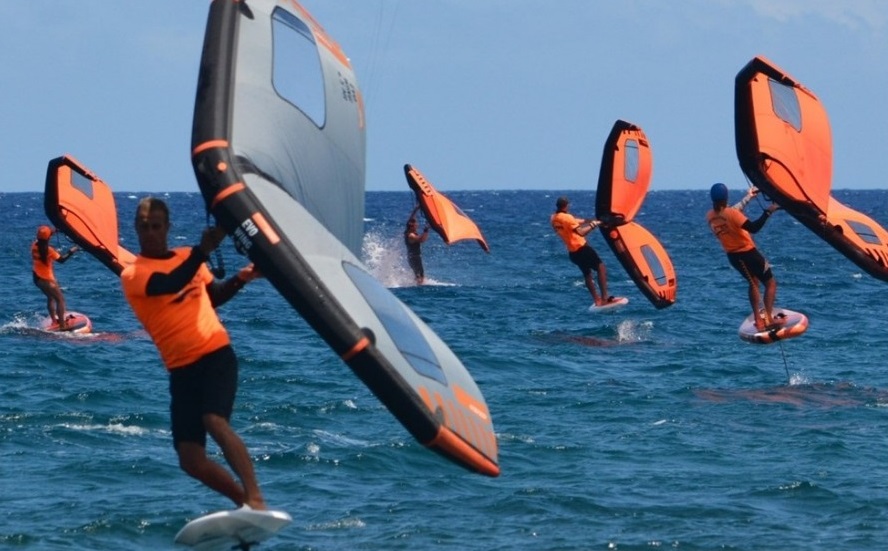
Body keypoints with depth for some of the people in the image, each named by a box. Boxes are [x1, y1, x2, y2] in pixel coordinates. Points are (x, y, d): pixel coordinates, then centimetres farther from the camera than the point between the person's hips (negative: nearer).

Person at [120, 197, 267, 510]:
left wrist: (239, 279, 12)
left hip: (216, 354, 0)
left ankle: (256, 500, -31)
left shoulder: (188, 257, 12)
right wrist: (204, 250, -32)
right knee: (191, 461, -5)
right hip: (181, 368, 0)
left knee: (214, 421, -27)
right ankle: (246, 502, 12)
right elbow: (170, 284, -23)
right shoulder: (132, 274, -1)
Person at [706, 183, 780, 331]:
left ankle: (758, 320, 22)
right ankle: (769, 318, -4)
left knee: (753, 282, 26)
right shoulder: (731, 214, -26)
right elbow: (753, 228, -33)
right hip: (748, 253, -7)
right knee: (770, 283, 7)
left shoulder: (710, 216, -2)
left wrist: (748, 197, 23)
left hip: (732, 256, 7)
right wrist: (768, 212, -29)